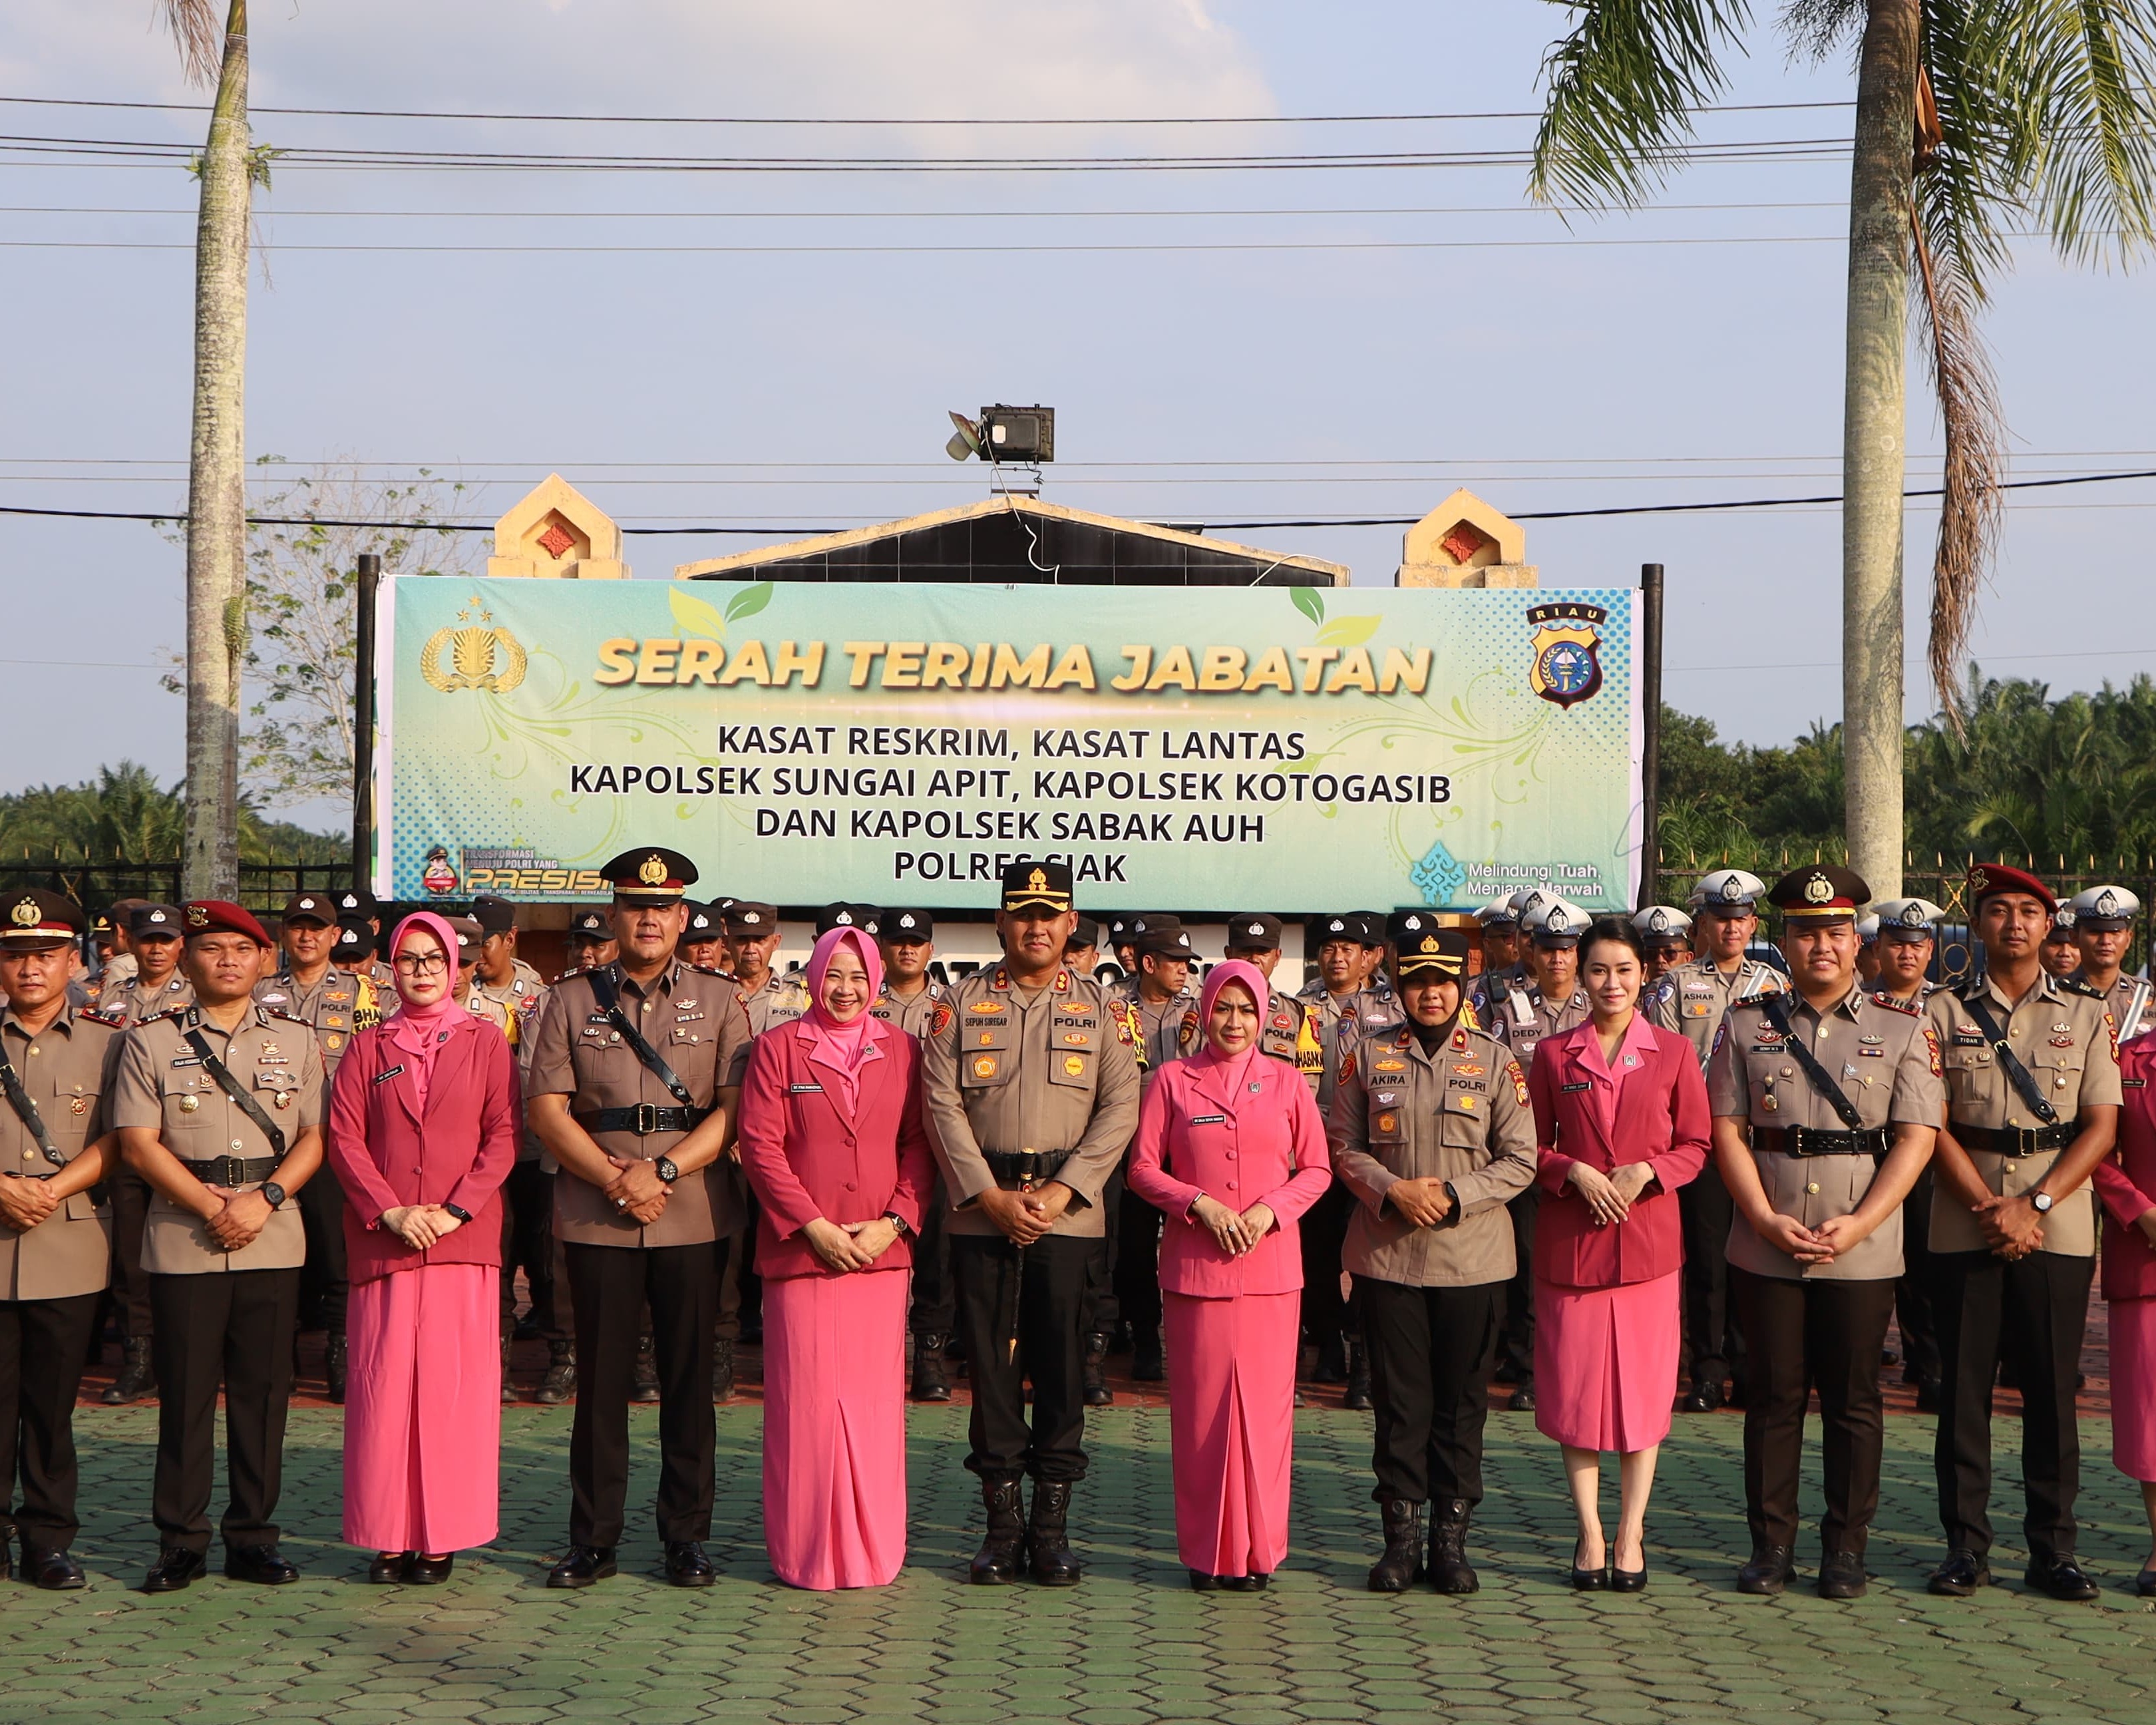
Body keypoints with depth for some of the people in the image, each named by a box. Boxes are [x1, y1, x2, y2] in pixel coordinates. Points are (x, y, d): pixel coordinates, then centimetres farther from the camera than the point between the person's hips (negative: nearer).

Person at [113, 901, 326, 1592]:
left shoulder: (296, 1041, 11)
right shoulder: (152, 1042, 5)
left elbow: (315, 1138, 5)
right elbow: (138, 1143, -2)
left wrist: (263, 1199, -11)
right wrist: (211, 1207, -11)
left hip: (274, 1241, 2)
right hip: (182, 1242, -1)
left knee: (263, 1391, 4)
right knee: (185, 1392, 0)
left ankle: (253, 1537, 12)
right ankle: (181, 1542, 9)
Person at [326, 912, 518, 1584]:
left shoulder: (486, 1042, 8)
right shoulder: (368, 1049, 12)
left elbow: (503, 1136, 1)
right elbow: (344, 1139, 4)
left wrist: (455, 1211, -10)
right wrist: (391, 1212, -10)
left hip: (465, 1240, -1)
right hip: (382, 1241, 1)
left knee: (454, 1385, -2)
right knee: (383, 1384, -1)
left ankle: (444, 1535, 4)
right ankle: (390, 1535, 5)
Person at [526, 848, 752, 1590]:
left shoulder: (719, 1001, 8)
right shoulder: (573, 1000, 8)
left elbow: (737, 1108, -2)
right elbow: (545, 1106, 1)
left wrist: (662, 1171, -13)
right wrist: (613, 1178, -11)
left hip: (695, 1215, 0)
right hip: (595, 1216, 0)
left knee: (689, 1379, 4)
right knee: (601, 1379, 3)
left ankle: (687, 1538, 12)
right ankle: (593, 1541, 11)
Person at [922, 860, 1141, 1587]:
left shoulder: (1099, 1008, 7)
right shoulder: (962, 1004, 6)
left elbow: (1121, 1106, 0)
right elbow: (941, 1103, -1)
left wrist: (1063, 1191, -11)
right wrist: (989, 1194, -10)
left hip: (1068, 1217, 0)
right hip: (981, 1209, 0)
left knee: (1061, 1364, 0)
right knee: (990, 1363, 2)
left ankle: (1052, 1522, 8)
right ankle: (1001, 1520, 10)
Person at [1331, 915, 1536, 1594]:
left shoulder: (1494, 1060, 3)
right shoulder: (1369, 1056, 5)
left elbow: (1521, 1159, 1)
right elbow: (1343, 1146, 5)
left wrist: (1453, 1196, -12)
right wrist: (1393, 1191, -12)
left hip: (1472, 1257, 0)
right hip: (1387, 1255, 0)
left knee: (1462, 1400, 4)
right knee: (1399, 1398, 4)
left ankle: (1452, 1538, 12)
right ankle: (1402, 1535, 12)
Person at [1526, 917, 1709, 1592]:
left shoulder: (1673, 1053, 4)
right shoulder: (1553, 1054, 5)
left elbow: (1696, 1146, 6)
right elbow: (1531, 1146, 8)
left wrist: (1647, 1173, -11)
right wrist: (1574, 1172, -11)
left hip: (1648, 1238, 0)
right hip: (1569, 1239, 1)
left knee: (1643, 1386, 1)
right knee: (1575, 1385, 2)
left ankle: (1631, 1534, 10)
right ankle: (1590, 1533, 12)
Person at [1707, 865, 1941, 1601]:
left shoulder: (1902, 1031, 3)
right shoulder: (1745, 1024, 6)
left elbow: (1916, 1140, -3)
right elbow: (1727, 1131, 1)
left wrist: (1857, 1225, -13)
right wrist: (1767, 1220, -11)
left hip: (1862, 1254, -1)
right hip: (1765, 1249, 1)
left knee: (1853, 1400, 5)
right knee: (1774, 1396, 6)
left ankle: (1846, 1547, 15)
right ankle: (1771, 1544, 15)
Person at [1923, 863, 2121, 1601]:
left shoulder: (2087, 1014, 6)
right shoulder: (1945, 1012, 5)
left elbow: (2101, 1126, 0)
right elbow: (1933, 1125, -1)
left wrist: (2034, 1206, -11)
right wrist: (1989, 1209, -12)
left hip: (2058, 1229, 0)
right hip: (1964, 1228, 0)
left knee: (2052, 1392, 3)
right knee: (1964, 1389, 3)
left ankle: (2053, 1549, 11)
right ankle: (1965, 1546, 10)